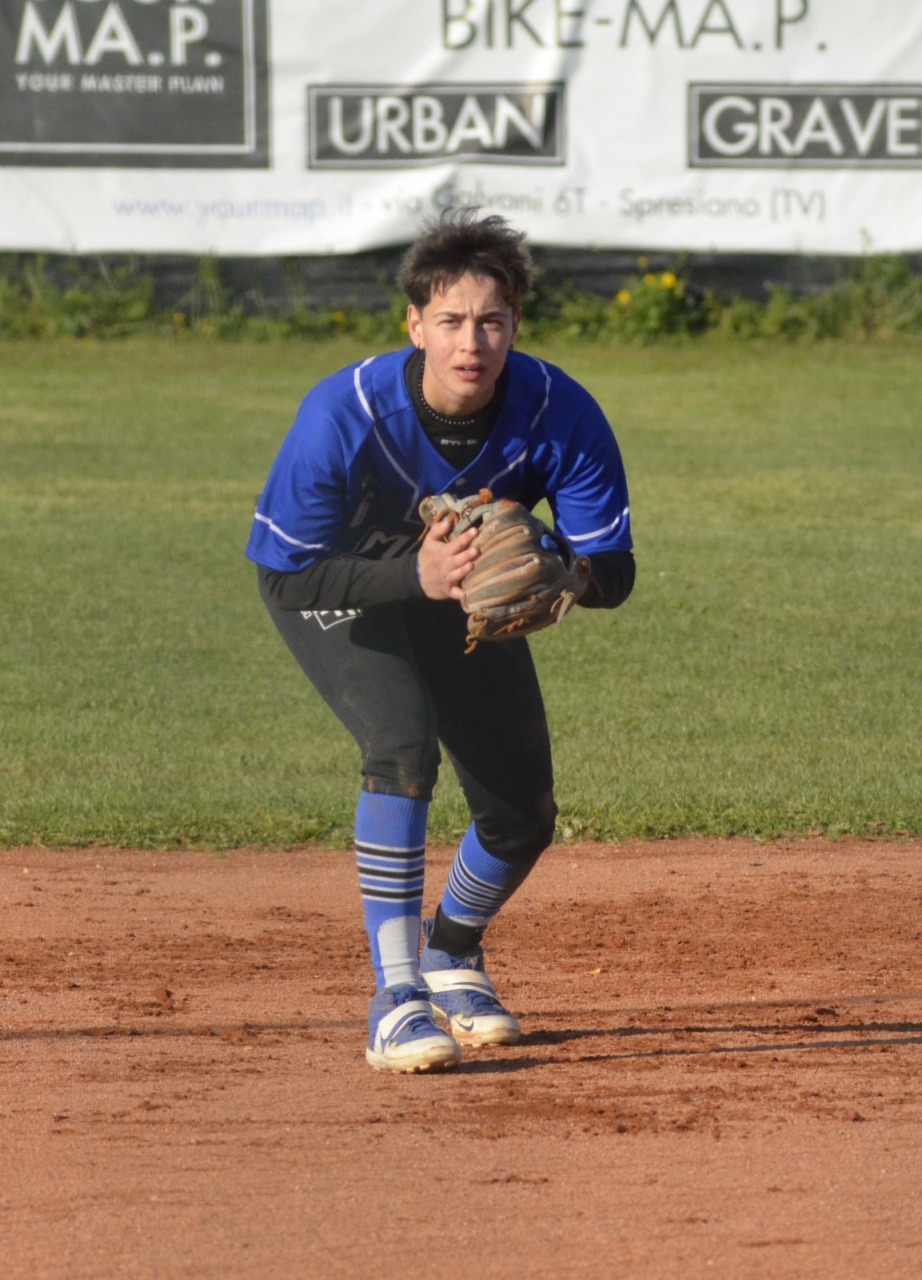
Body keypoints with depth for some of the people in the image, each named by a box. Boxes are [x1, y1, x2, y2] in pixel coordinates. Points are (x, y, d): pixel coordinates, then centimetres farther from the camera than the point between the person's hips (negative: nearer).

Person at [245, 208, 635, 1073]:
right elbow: (288, 576, -32)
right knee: (404, 746, -29)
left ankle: (451, 956, 36)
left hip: (459, 591, 4)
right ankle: (396, 999, -23)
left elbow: (613, 572, -24)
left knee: (523, 813, 4)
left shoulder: (561, 416, -29)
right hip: (336, 587, -4)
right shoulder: (342, 417, -37)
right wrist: (415, 574, -47)